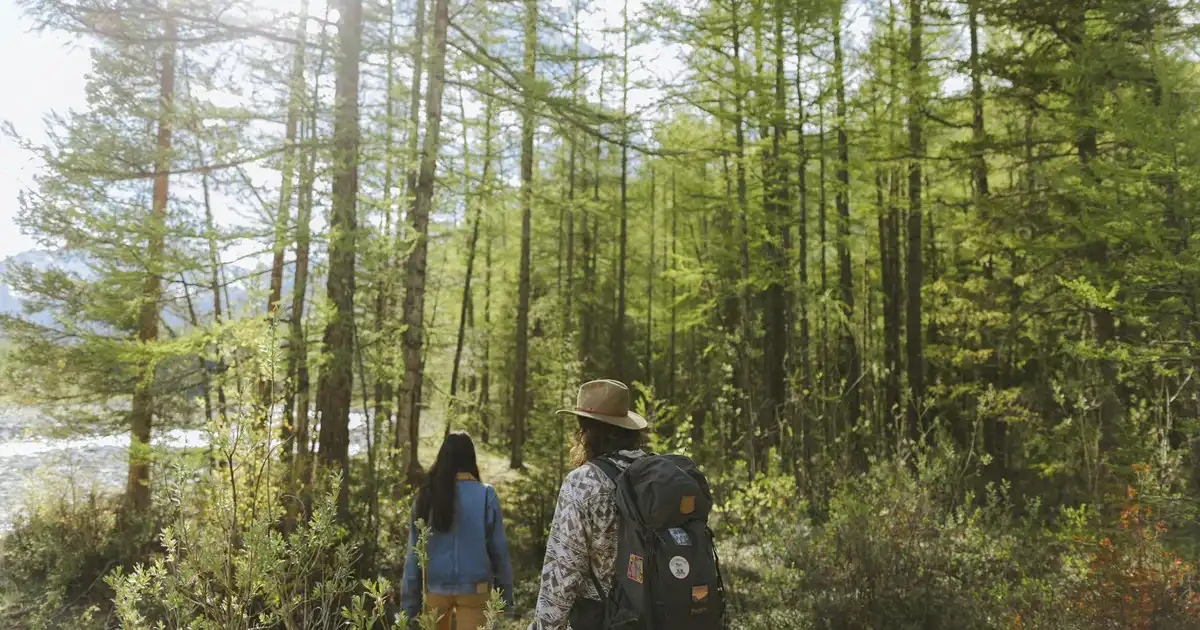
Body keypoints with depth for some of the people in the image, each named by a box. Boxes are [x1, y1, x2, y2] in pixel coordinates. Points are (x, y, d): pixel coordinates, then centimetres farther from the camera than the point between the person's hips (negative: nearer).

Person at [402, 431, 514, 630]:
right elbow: (498, 548, -5)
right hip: (474, 587, -2)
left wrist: (409, 603, 5)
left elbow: (414, 553, 0)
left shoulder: (427, 496, -2)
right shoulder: (485, 495, -7)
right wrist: (505, 594, 4)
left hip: (435, 587, 2)